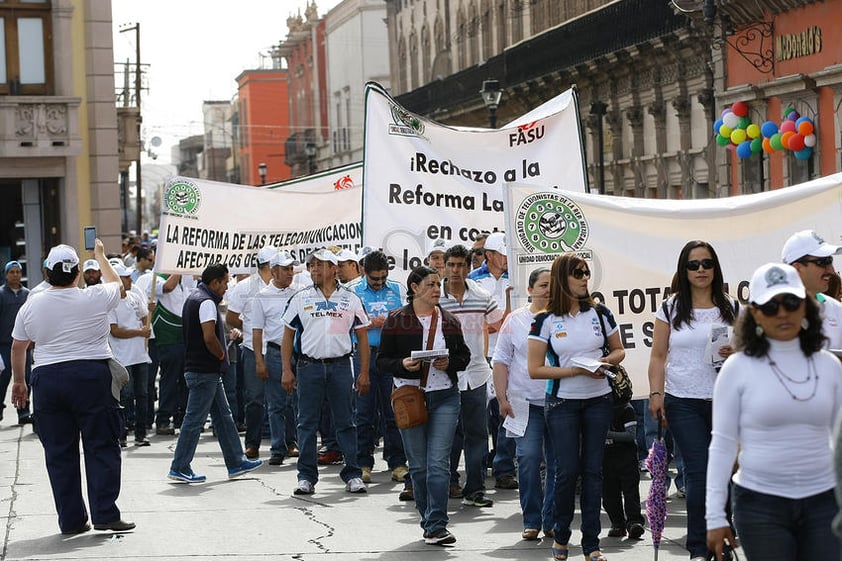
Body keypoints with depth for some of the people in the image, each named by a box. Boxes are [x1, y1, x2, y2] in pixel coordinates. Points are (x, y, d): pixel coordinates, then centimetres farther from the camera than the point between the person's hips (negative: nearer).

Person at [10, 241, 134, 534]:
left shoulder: (31, 306, 3)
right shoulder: (95, 298, -5)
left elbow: (18, 348, 11)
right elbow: (118, 285, 17)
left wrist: (19, 381, 24)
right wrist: (100, 255, 32)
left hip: (46, 379, 3)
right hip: (91, 376, -3)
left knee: (59, 452, 8)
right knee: (102, 447, 3)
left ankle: (71, 520, 10)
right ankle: (105, 513, -1)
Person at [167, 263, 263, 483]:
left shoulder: (194, 298, 16)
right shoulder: (206, 302, -17)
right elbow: (209, 338, -26)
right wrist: (222, 355, -9)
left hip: (208, 372, 11)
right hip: (204, 371, -11)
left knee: (223, 416, 13)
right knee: (194, 419, -4)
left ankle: (236, 462, 18)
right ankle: (179, 468, 1)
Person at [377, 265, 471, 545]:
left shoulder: (449, 320, 8)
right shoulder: (396, 320, 0)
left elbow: (464, 355, 14)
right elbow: (383, 360, 1)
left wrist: (450, 363, -7)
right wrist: (403, 364, -19)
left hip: (445, 397, 1)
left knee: (439, 463, -8)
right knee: (418, 466, 7)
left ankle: (435, 526, -9)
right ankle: (430, 521, 21)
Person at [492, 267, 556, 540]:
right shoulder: (515, 320, 7)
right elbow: (501, 361, 7)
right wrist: (502, 398, -1)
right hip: (526, 402, -1)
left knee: (558, 463, 3)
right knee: (528, 458, -10)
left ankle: (552, 521, 13)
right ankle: (531, 520, 0)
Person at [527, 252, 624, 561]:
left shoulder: (600, 313, 3)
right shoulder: (545, 321, -6)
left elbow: (618, 350, 14)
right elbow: (535, 369, -8)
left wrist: (606, 361, -9)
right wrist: (577, 370, -16)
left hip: (598, 401, 2)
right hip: (562, 404, -2)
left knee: (592, 470, 3)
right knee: (567, 471, -3)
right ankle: (561, 534, 19)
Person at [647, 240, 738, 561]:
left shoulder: (731, 309, 8)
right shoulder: (671, 309, 6)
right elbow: (658, 356, 6)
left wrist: (737, 354, -10)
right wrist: (655, 393, -4)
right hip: (684, 403, -1)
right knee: (698, 472, -6)